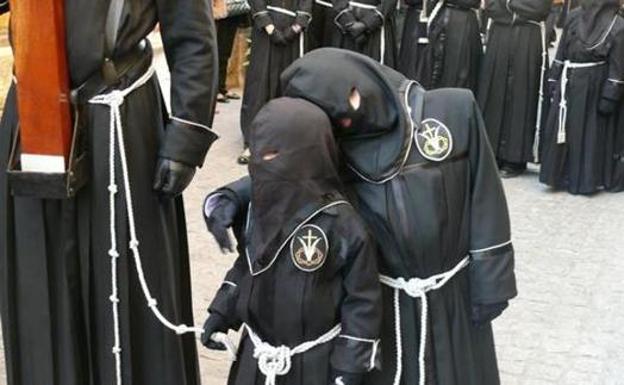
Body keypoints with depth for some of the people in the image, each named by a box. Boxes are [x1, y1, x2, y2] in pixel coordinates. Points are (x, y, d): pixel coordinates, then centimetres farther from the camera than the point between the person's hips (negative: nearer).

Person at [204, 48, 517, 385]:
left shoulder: (453, 110, -11)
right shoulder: (336, 147, -5)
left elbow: (483, 196, -8)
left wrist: (490, 280, -7)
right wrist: (230, 197, -22)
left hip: (453, 291, -1)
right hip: (380, 299, 1)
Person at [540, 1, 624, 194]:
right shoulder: (575, 16, 5)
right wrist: (555, 79, 7)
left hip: (594, 87, -5)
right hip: (568, 82, 5)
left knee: (589, 132, 2)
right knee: (562, 128, 6)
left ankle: (586, 179, 13)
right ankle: (561, 175, 16)